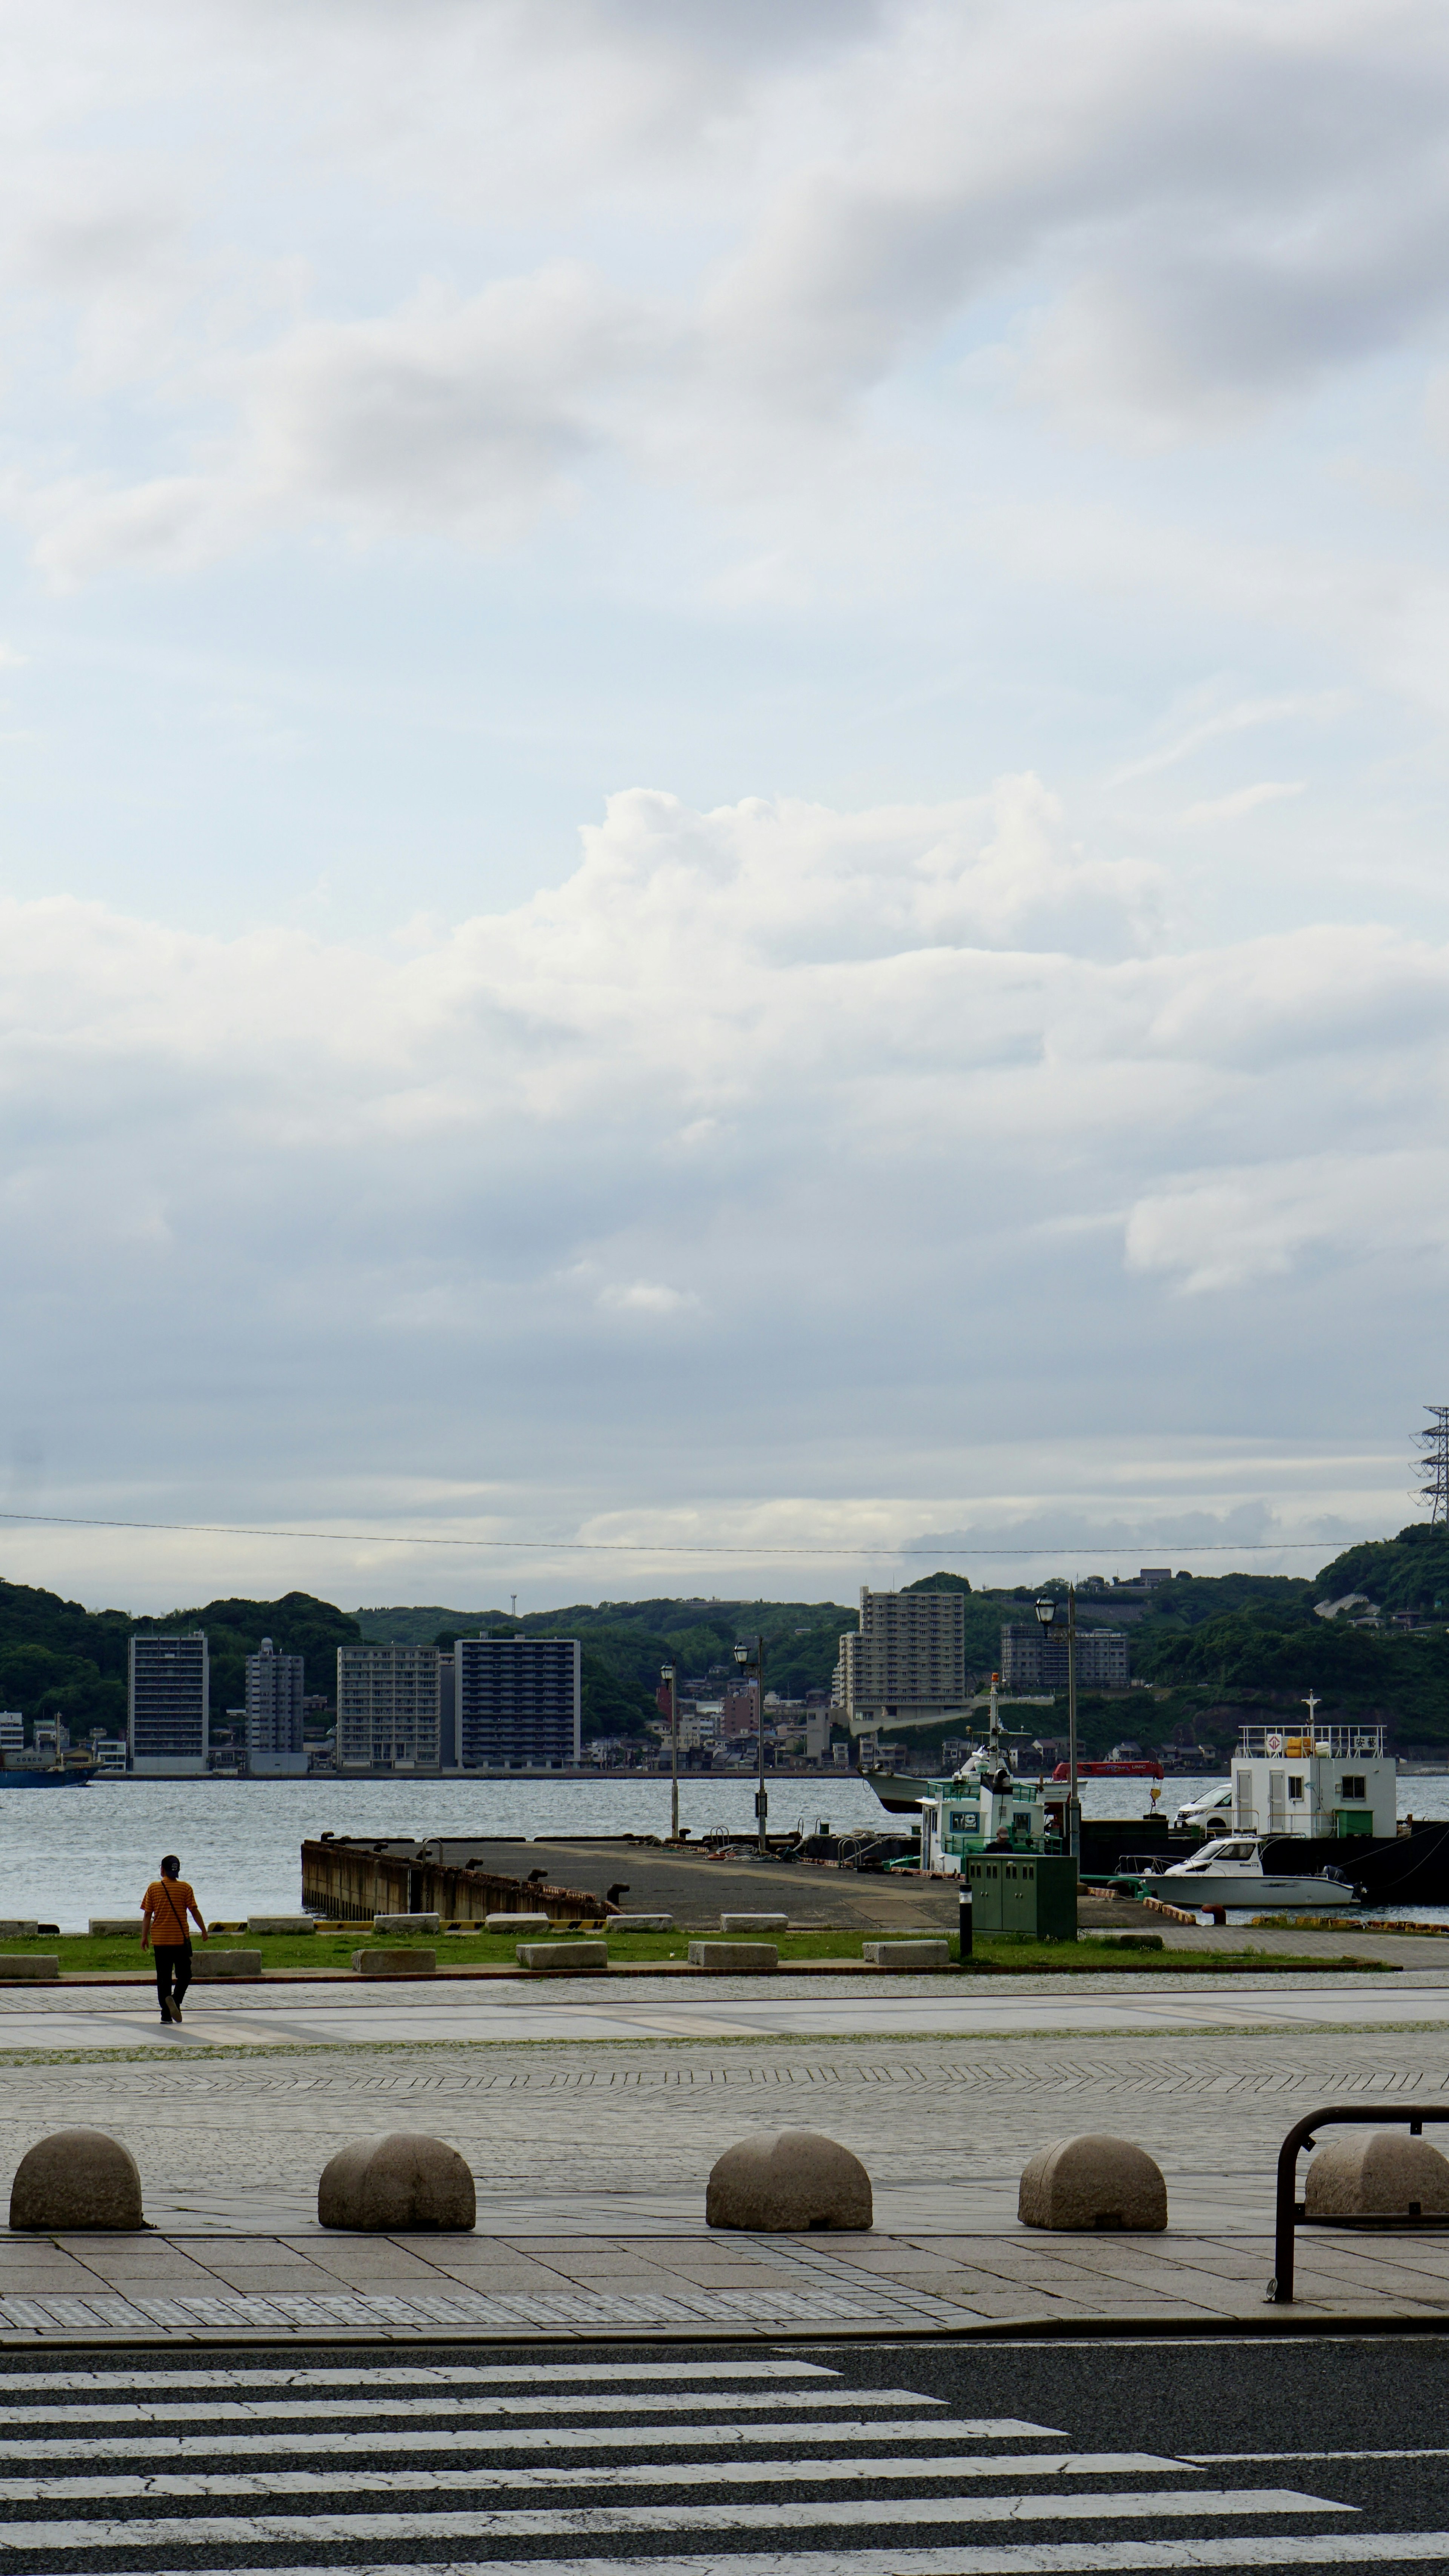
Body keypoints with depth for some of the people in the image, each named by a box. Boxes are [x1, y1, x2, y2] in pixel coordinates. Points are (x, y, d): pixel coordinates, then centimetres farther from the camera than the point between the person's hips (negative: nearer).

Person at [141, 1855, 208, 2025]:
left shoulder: (154, 1888, 0)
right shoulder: (185, 1888, -2)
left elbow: (147, 1915, 0)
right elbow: (194, 1911, -2)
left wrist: (144, 1936, 7)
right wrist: (204, 1931, 9)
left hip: (160, 1940, 1)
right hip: (181, 1939, -1)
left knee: (163, 1978, 7)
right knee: (184, 1975, 9)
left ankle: (166, 2014, 2)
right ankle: (175, 1999, -18)